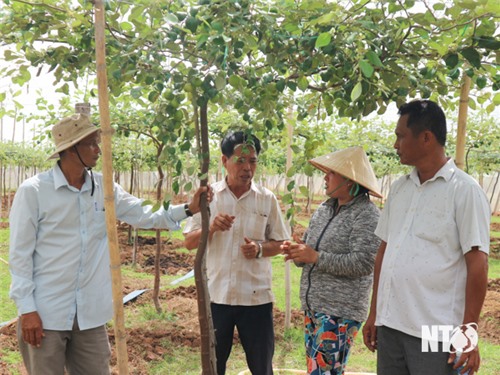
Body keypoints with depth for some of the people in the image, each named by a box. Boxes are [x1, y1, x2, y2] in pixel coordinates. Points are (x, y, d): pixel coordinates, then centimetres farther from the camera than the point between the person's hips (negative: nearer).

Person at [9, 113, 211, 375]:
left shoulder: (104, 188, 4)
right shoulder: (33, 191, -9)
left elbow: (144, 216, 7)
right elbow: (20, 254, -8)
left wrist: (188, 209, -7)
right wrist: (26, 309, -11)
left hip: (90, 313, 5)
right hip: (45, 313, -4)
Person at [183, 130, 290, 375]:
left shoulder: (267, 199, -1)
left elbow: (279, 243, 5)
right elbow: (189, 242, 0)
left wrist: (259, 249, -16)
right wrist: (211, 228, -19)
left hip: (256, 297, 0)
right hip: (216, 295, 1)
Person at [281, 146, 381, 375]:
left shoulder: (366, 214, -12)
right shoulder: (324, 208, 12)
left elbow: (363, 263, -21)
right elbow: (308, 253, 18)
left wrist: (316, 257, -20)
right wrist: (296, 252, -6)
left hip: (340, 311, -8)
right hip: (313, 306, 8)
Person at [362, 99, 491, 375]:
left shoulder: (464, 190, -8)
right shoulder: (399, 188, 10)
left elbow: (477, 264, -11)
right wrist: (374, 313, 13)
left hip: (436, 332, -5)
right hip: (389, 325, 6)